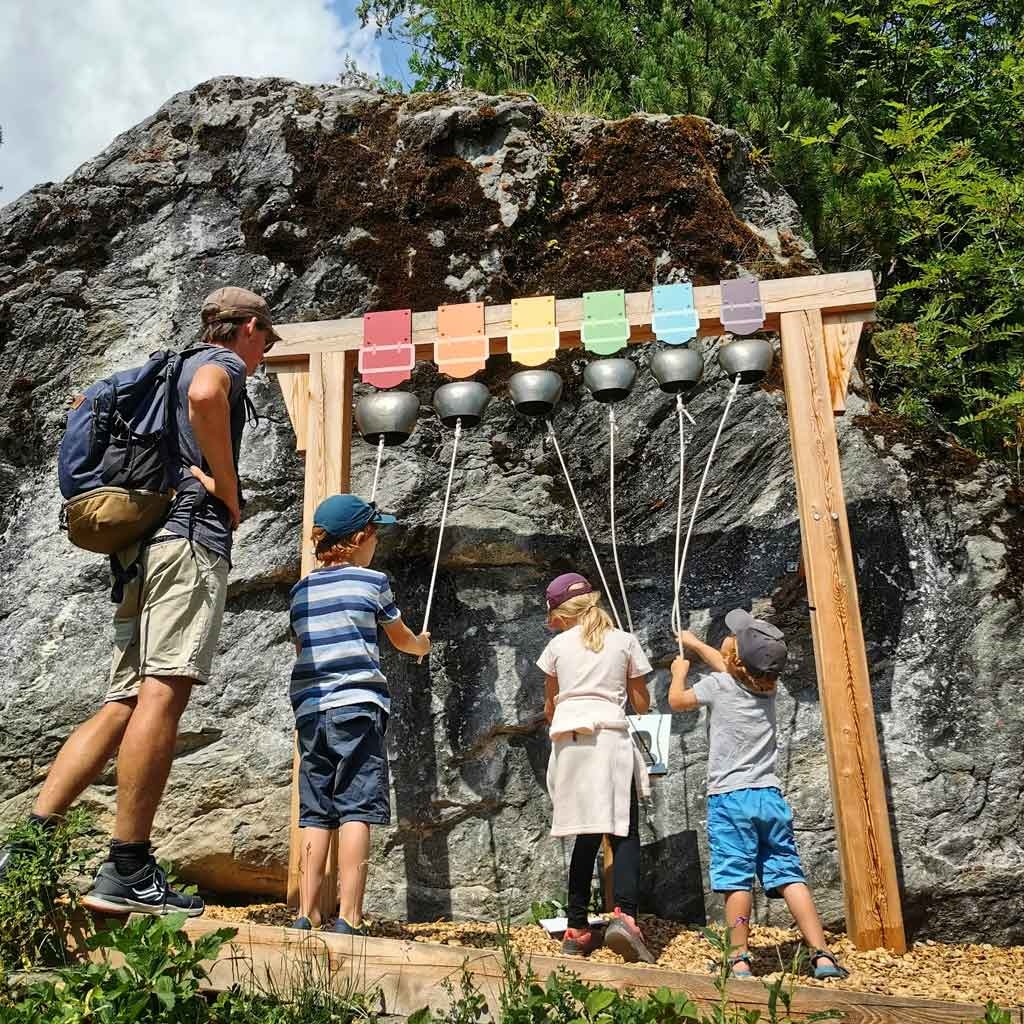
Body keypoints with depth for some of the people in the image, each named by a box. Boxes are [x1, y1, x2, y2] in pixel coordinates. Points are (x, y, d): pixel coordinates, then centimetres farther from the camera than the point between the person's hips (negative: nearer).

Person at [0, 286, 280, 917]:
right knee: (164, 693, -16)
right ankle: (127, 873, -19)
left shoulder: (174, 369, 33)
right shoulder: (223, 362, 6)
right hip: (194, 534, -9)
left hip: (146, 545, 9)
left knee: (122, 705, 3)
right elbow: (206, 395, -21)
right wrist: (230, 491, -12)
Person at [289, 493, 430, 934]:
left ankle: (306, 914, 4)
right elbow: (402, 639, 19)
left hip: (309, 708, 5)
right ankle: (348, 918, -11)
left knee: (315, 814, 6)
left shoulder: (301, 589, 16)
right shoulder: (373, 582, 4)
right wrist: (422, 644, 42)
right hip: (357, 705, -5)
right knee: (356, 810, -6)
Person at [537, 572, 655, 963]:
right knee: (624, 832, -2)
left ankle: (577, 930, 7)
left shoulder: (558, 646, 12)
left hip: (568, 741, 2)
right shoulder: (625, 641, 10)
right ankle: (624, 915, -22)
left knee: (587, 835, 8)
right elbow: (642, 704, 13)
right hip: (610, 738, -2)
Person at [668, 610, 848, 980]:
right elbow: (732, 669, 31)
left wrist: (679, 671, 33)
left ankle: (740, 960, -1)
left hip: (730, 797, -5)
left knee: (736, 880, -4)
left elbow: (677, 700, 13)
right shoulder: (768, 686, 10)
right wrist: (693, 644, 45)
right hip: (770, 796, 5)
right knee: (789, 876, 4)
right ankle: (822, 955, 1)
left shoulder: (718, 685, -6)